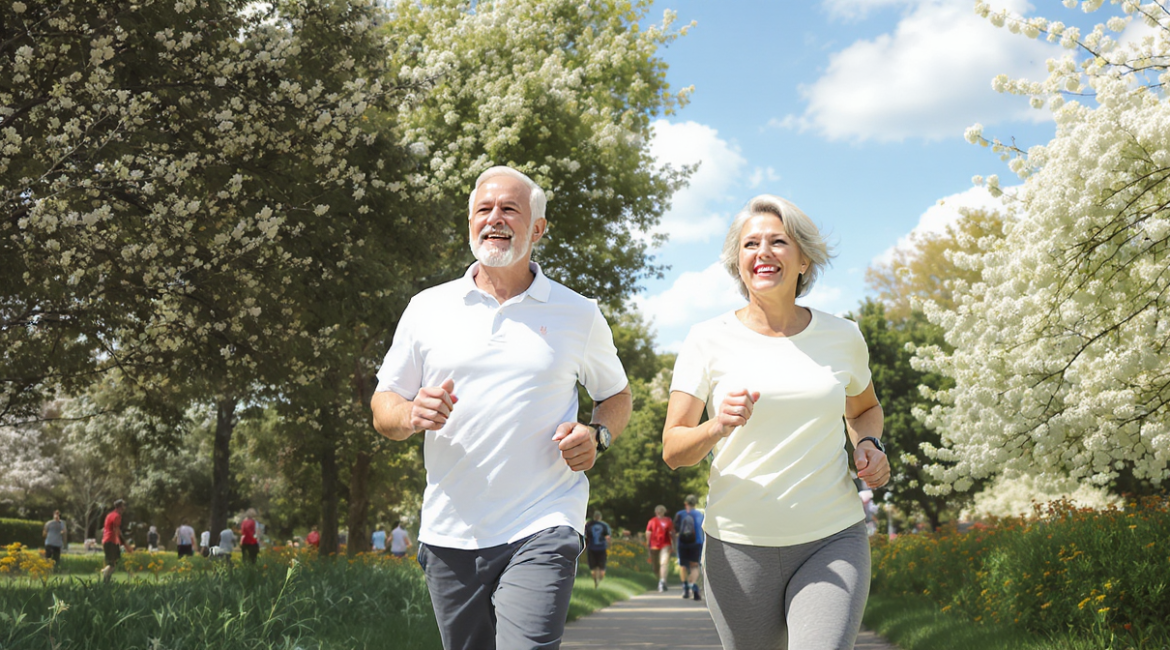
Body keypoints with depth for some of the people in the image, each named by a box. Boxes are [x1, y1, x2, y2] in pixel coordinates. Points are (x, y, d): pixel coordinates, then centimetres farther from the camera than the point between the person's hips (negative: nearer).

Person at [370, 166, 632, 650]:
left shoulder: (577, 314, 6)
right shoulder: (428, 308, 8)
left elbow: (616, 395, 18)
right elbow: (383, 408, 10)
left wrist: (596, 436, -4)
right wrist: (412, 416, -13)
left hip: (541, 531, -2)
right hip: (450, 533, 3)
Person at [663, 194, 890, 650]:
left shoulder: (842, 337, 6)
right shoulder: (710, 340, -1)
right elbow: (672, 450, -4)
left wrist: (869, 445, 4)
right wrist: (716, 428, -24)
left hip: (833, 541, 0)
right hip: (739, 545, 0)